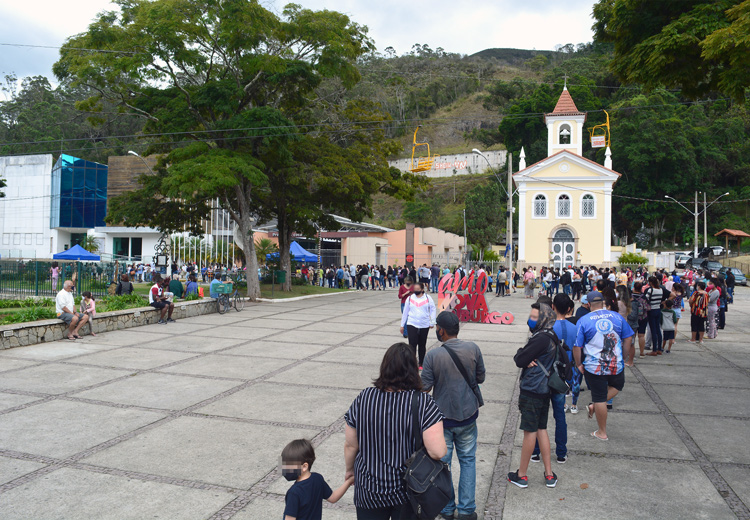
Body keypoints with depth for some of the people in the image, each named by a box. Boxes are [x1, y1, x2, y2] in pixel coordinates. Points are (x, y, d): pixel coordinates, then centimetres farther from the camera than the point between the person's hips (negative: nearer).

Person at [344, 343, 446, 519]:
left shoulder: (363, 398, -13)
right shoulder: (423, 402, -20)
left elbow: (350, 445, -5)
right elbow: (438, 452, -25)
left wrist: (350, 469, 14)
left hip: (369, 489, 1)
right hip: (409, 490, -1)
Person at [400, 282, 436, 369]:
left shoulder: (428, 298, 0)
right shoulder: (410, 298, 4)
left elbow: (432, 310, 4)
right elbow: (405, 312, 10)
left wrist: (432, 322, -3)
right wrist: (402, 325, 12)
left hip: (424, 325, 0)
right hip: (411, 324, 0)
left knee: (422, 345, 11)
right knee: (412, 344, -11)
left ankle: (421, 364, 26)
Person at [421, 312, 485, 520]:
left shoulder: (432, 356, -19)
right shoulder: (473, 349, -11)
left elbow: (425, 387, -12)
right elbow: (481, 378, 0)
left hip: (442, 417, -2)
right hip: (467, 416, 2)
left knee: (442, 462, 14)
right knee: (468, 461, 17)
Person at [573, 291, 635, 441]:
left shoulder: (584, 320, -7)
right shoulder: (617, 316, 0)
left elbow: (577, 346, -8)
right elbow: (628, 339, 5)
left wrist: (578, 364, 5)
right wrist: (625, 358, 17)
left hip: (595, 367, -2)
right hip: (617, 365, 2)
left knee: (600, 399, 9)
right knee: (617, 385, 31)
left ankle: (602, 433, 21)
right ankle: (595, 405, 16)